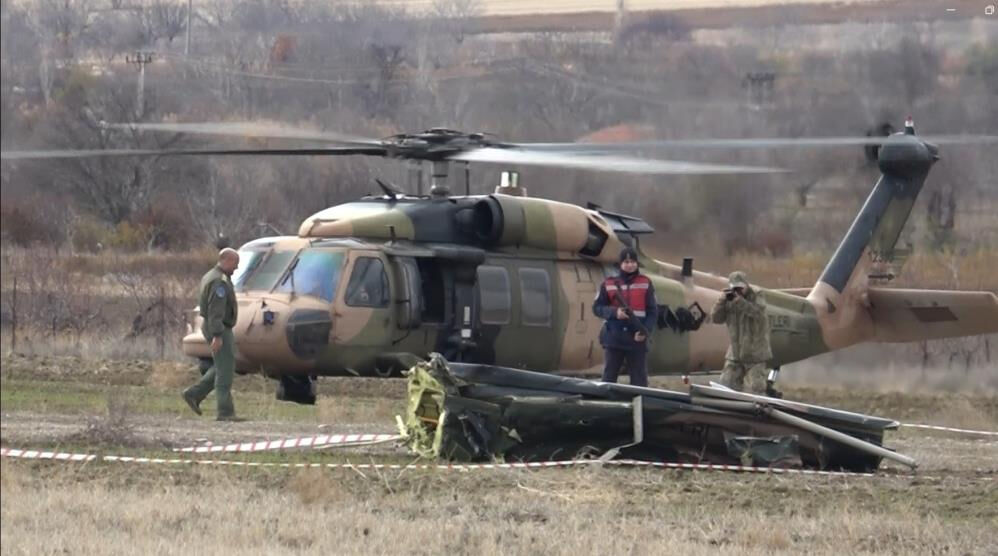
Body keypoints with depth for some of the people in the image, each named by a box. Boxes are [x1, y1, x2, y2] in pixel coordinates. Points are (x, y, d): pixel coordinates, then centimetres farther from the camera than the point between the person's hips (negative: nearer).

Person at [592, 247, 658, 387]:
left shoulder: (645, 284, 5)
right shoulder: (609, 284, 5)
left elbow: (653, 312, 2)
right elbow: (597, 307, 4)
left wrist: (646, 331, -13)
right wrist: (614, 312, -14)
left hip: (637, 340, 0)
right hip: (613, 339, 0)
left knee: (639, 379, 3)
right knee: (609, 377, 4)